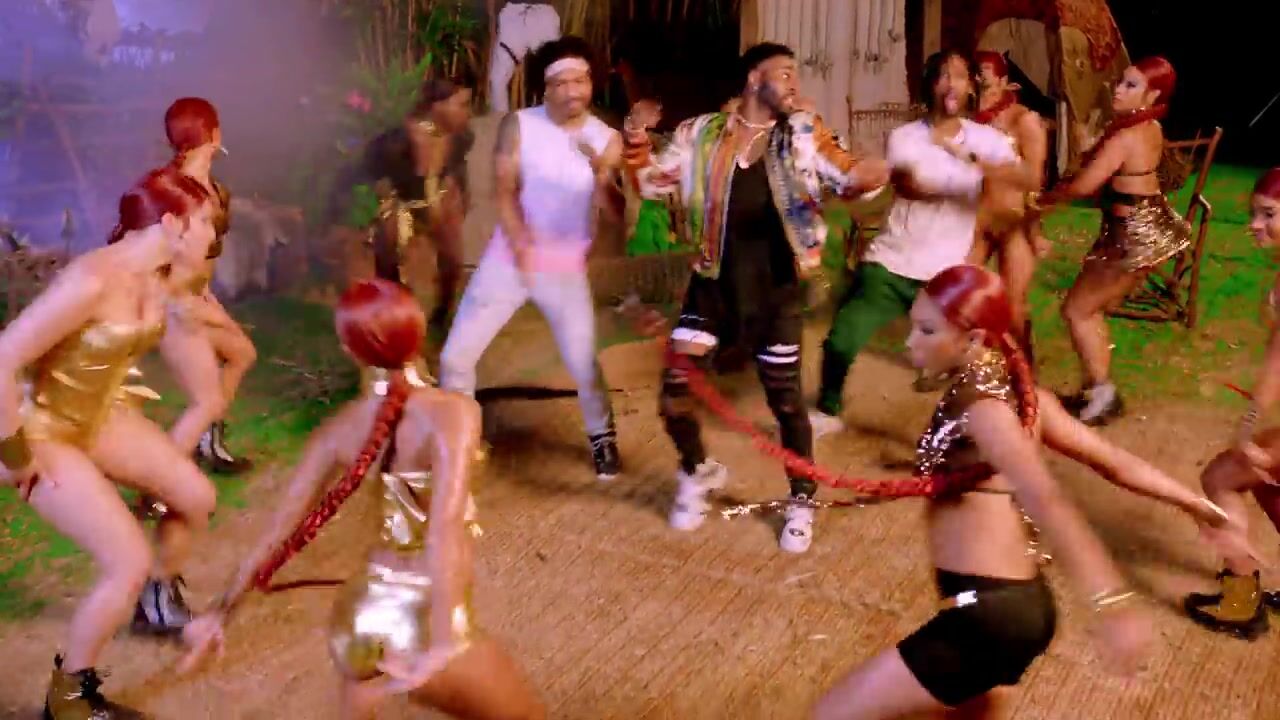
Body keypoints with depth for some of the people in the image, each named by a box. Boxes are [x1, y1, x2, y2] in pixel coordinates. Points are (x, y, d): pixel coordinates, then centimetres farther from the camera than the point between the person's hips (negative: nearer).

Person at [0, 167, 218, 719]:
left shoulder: (158, 278, -5)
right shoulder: (93, 280, -33)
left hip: (101, 415, 8)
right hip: (46, 431, -8)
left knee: (197, 497, 11)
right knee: (130, 563, -12)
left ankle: (159, 601, 38)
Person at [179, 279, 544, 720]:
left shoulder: (341, 427, -2)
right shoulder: (453, 411, -16)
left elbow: (280, 534, 2)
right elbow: (445, 528, -29)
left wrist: (220, 613, 13)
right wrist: (444, 641, -36)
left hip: (360, 617, 5)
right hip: (425, 622, -5)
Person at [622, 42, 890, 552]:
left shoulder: (804, 132, 1)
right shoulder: (701, 133, 2)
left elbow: (848, 175, -7)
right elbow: (654, 183, 8)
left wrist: (872, 175, -31)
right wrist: (637, 140, -10)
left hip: (776, 289, -1)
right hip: (714, 284, 1)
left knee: (784, 396, 5)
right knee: (674, 386, -2)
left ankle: (802, 501, 27)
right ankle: (698, 471, 28)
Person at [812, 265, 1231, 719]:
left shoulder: (982, 407, -18)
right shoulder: (1016, 392, 7)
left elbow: (1045, 501, -33)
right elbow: (1113, 462, 12)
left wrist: (1109, 602, -43)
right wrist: (1198, 504, 22)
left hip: (989, 616, -9)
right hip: (1017, 604, 9)